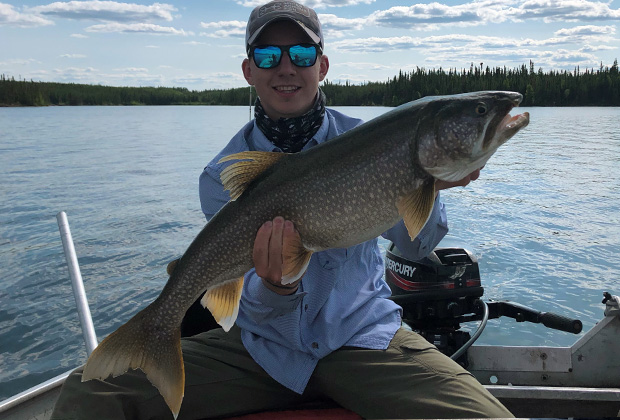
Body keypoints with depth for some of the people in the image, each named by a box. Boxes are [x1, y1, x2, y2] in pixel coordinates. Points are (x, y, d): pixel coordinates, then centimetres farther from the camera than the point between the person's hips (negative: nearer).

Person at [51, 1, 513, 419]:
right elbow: (254, 306, -8)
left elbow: (414, 247, -14)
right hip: (261, 348, 1)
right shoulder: (222, 177, -4)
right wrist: (276, 287, -32)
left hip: (364, 338, 1)